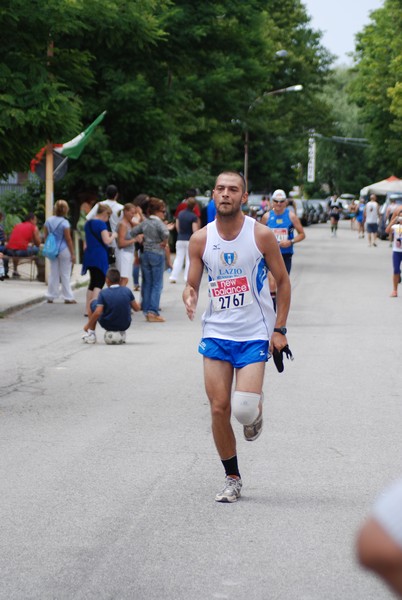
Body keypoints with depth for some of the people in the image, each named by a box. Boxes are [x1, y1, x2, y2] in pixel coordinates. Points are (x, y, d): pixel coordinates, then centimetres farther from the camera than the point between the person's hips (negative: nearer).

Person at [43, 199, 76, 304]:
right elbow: (68, 239, -13)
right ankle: (68, 298, 6)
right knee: (65, 275, 2)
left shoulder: (48, 221, 1)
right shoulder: (64, 223, -15)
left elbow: (46, 236, 7)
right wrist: (72, 254, -7)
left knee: (53, 274, 12)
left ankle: (51, 296, 14)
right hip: (64, 250, -5)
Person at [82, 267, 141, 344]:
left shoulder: (103, 293, -13)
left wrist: (88, 325, -6)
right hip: (125, 325, 2)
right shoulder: (127, 291, -6)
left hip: (107, 325, -2)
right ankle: (120, 333, 26)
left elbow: (98, 313, -19)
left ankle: (91, 334, 24)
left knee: (93, 303, 20)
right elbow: (137, 309, 1)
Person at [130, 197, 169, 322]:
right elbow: (165, 233, -31)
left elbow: (132, 232, 14)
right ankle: (153, 312, -9)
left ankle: (146, 310, 14)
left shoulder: (145, 222, 7)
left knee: (147, 283, 12)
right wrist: (164, 243, -14)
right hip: (157, 254, -6)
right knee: (157, 284, -2)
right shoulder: (158, 222, -13)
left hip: (145, 254, 6)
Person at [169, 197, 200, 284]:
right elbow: (195, 230, -18)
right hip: (190, 240, -4)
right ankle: (187, 278, 4)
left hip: (180, 239, 4)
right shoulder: (193, 216, -13)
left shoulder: (180, 214, 2)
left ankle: (173, 277, 5)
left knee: (178, 258, 10)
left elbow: (177, 226, 11)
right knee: (189, 259, 5)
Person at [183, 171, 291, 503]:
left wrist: (280, 329, -3)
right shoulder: (201, 239, -1)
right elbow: (192, 285, 6)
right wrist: (189, 298, -19)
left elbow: (283, 281, 2)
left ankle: (256, 411, 21)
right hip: (216, 333, 3)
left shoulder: (261, 235, -7)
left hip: (255, 335, -3)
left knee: (244, 409, -17)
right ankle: (232, 479, 18)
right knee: (219, 409, 1)